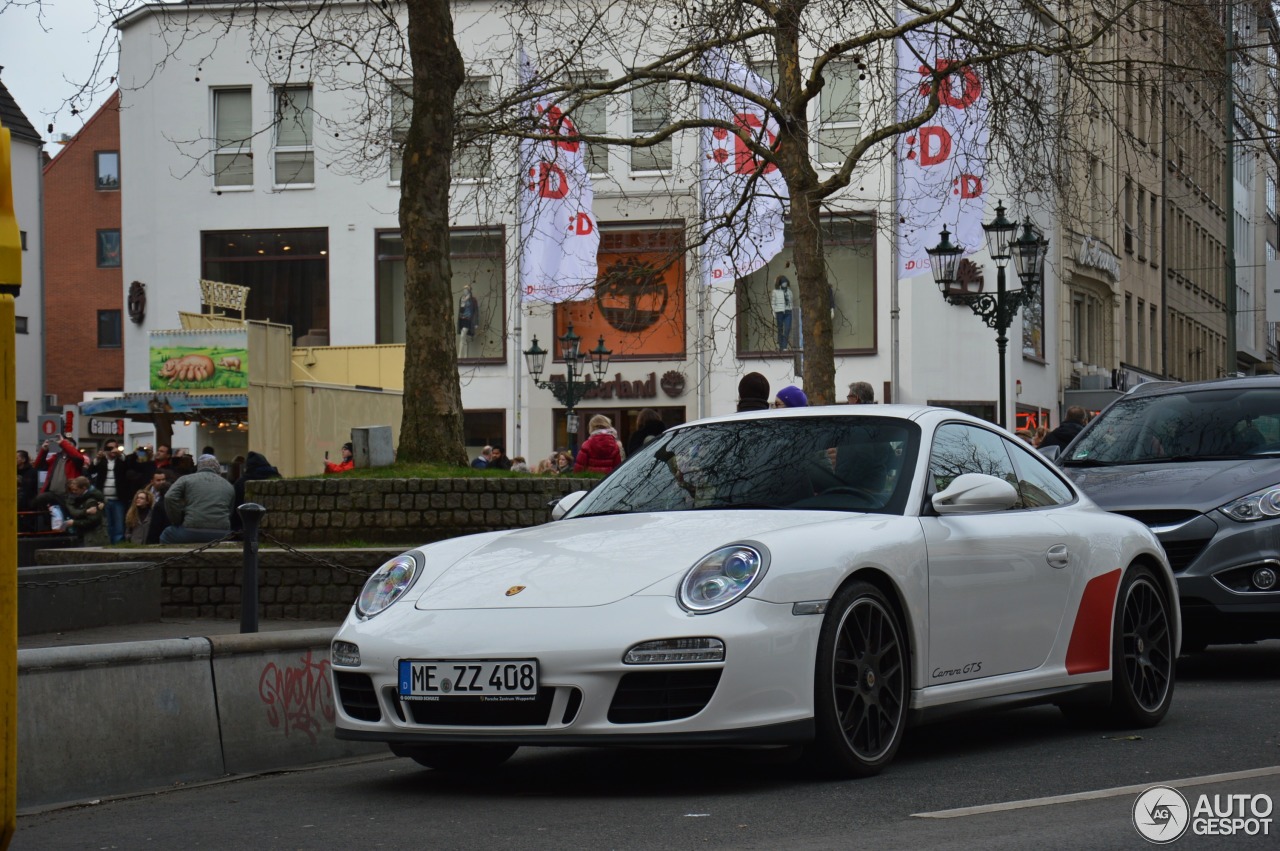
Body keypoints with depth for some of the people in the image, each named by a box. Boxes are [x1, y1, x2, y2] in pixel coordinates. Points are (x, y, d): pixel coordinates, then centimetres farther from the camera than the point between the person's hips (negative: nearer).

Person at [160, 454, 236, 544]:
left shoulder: (186, 479, 13)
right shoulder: (229, 486, 19)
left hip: (192, 531, -2)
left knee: (165, 536, 28)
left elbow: (170, 498, -1)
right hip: (221, 535, 2)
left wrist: (178, 522, 10)